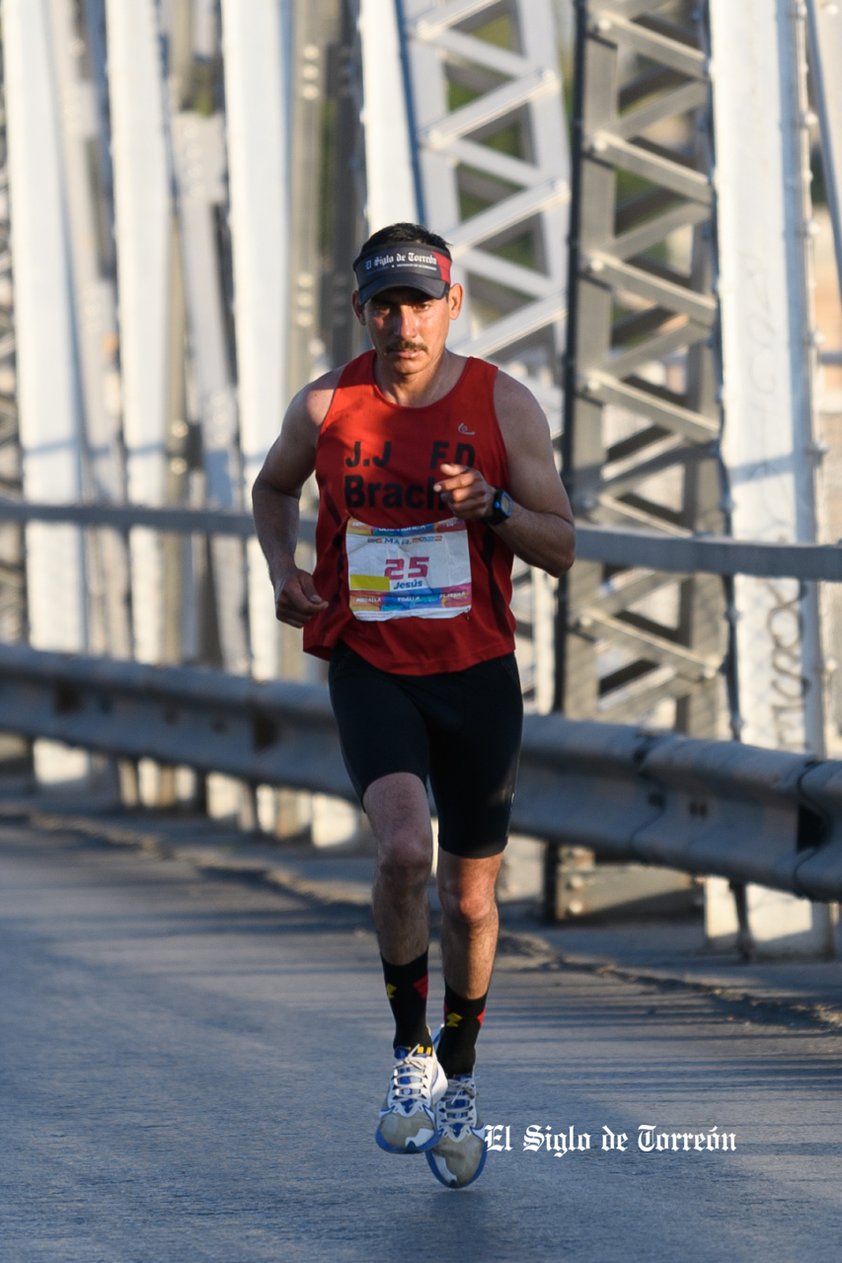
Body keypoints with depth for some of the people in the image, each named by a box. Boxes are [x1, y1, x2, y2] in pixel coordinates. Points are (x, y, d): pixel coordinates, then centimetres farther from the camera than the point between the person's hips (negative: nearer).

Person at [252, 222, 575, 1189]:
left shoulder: (504, 405, -6)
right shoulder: (326, 407, -5)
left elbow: (561, 549, -3)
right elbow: (274, 487, 17)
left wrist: (491, 505, -22)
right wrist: (282, 570, -2)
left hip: (477, 672, 1)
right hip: (369, 669, -1)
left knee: (471, 897, 9)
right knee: (404, 849, -26)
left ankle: (459, 1082, 32)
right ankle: (410, 1054, -6)